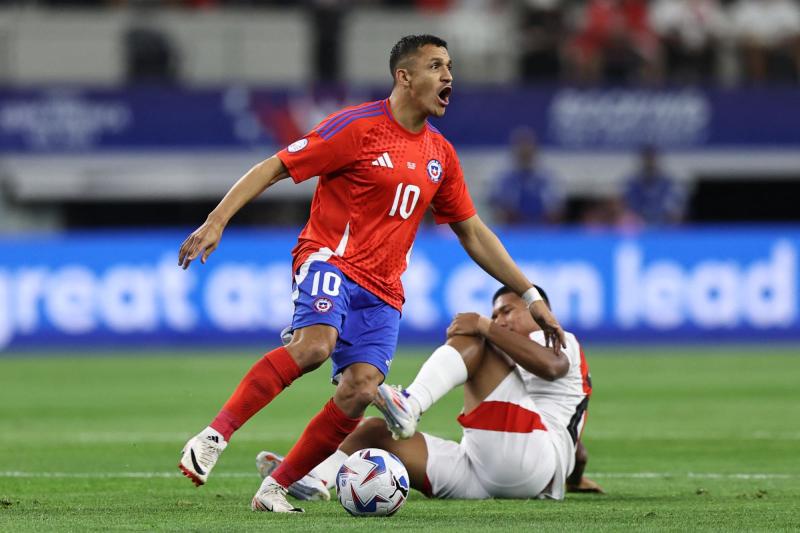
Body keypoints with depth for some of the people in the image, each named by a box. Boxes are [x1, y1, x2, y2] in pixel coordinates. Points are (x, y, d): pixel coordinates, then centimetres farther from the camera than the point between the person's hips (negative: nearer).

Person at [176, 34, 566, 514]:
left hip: (382, 292, 6)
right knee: (315, 344, -34)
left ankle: (276, 489, -7)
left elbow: (473, 233, 24)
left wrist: (530, 295, 21)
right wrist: (216, 221, -17)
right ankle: (214, 435, -30)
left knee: (361, 389, -15)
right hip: (330, 258, -6)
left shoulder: (441, 155, 14)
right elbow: (275, 167, -6)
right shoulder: (359, 128, -5)